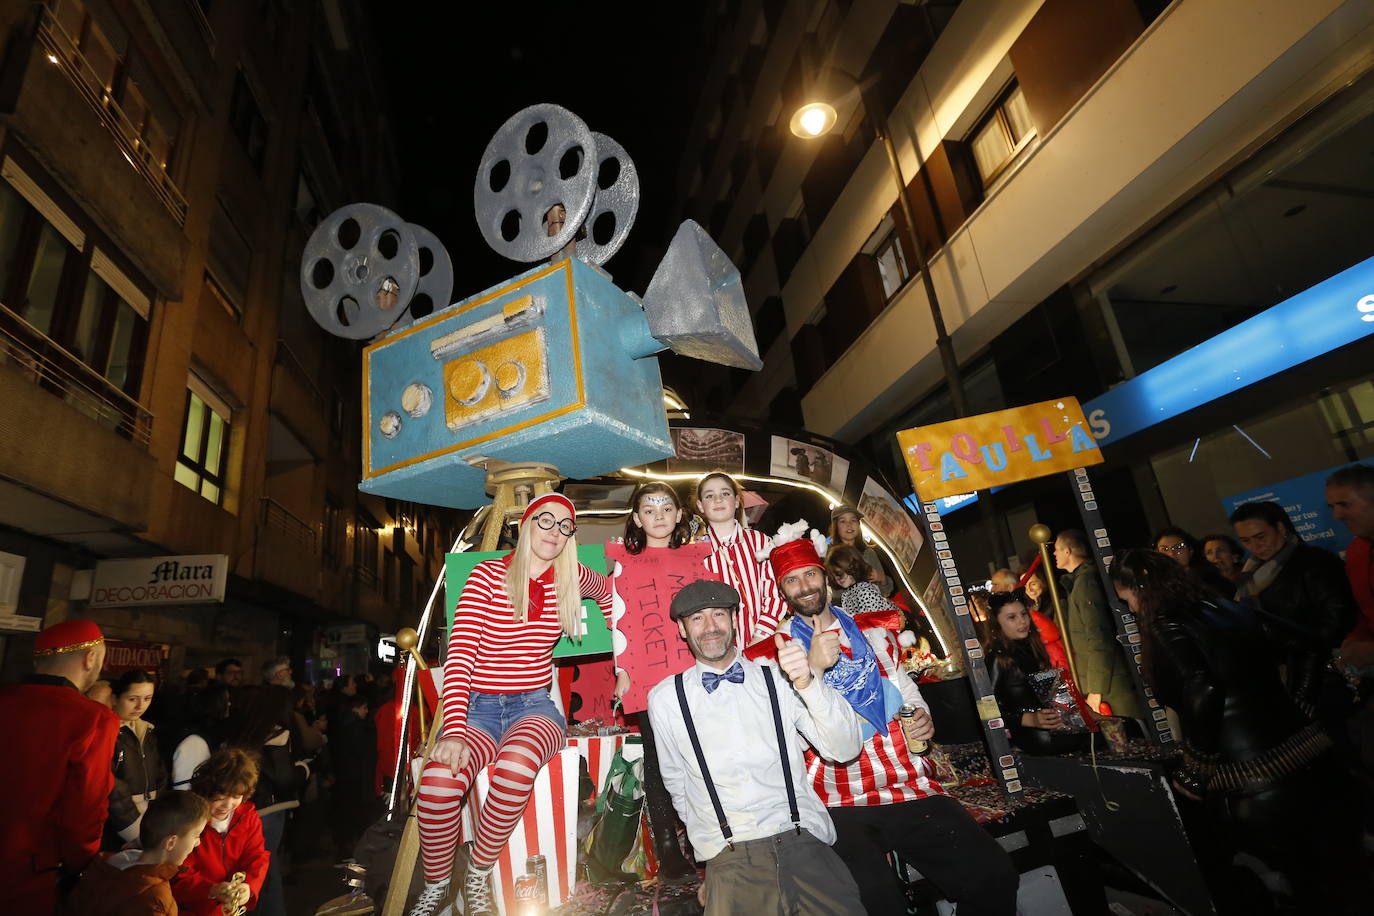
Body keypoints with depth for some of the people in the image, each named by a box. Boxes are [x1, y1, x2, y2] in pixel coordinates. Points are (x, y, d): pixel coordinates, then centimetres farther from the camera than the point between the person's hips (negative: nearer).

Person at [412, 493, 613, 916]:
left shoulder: (571, 579, 3)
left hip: (533, 706, 1)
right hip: (478, 707, -1)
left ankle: (478, 876, -7)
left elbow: (606, 588, 27)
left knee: (517, 763, -34)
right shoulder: (486, 575, -6)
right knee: (438, 781, -30)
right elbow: (459, 654, -13)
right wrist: (453, 732, -24)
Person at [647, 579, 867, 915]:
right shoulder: (664, 699, 2)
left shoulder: (778, 679, 3)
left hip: (804, 841, 0)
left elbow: (844, 750, -3)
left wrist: (808, 683, -16)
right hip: (729, 859, 1)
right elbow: (677, 784, 13)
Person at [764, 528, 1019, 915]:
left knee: (994, 875, -7)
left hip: (911, 787, 4)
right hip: (841, 805, -4)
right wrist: (812, 668, -20)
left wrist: (922, 716, 3)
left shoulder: (870, 630, 12)